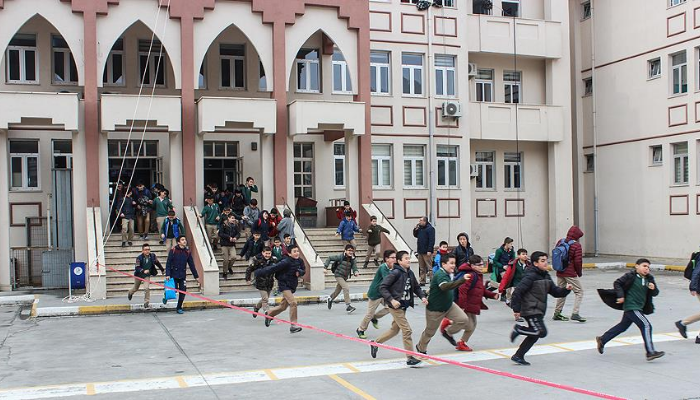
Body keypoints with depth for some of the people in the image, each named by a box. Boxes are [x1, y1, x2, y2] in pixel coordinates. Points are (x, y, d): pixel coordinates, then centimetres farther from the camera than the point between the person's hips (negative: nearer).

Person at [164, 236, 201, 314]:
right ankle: (166, 297, 30)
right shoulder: (173, 250, -6)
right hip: (174, 275, -3)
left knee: (183, 292, 1)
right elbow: (168, 263, -8)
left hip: (183, 276, 4)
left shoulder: (187, 252, 5)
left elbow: (191, 265, 9)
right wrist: (167, 274, -17)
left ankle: (179, 308, 17)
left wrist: (196, 276, 8)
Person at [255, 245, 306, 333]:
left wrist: (299, 272, -12)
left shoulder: (300, 261, -1)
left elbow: (304, 270, 12)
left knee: (283, 306, 18)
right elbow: (273, 268, -18)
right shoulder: (286, 262, -21)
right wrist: (259, 273, -13)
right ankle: (293, 325, -19)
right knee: (293, 302, -23)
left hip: (292, 286, 7)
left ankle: (269, 315, 44)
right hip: (284, 284, -7)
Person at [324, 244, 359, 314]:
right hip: (338, 275, -6)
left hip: (345, 277, 6)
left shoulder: (352, 260, -3)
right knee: (346, 288, -23)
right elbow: (329, 258, -11)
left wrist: (355, 272, -33)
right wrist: (325, 267, -17)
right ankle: (347, 306, -21)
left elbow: (354, 267, -10)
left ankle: (330, 299, 51)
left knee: (338, 290, 22)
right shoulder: (340, 257, -16)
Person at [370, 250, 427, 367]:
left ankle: (375, 344, 38)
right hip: (395, 306, -9)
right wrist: (391, 300, -24)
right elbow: (382, 287, -17)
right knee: (407, 330, -8)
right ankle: (410, 358, -1)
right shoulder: (396, 273, -16)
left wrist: (422, 296, -3)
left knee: (395, 329, 20)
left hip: (404, 306, 9)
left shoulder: (410, 273, 6)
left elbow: (416, 287, 16)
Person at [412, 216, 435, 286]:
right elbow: (416, 235, 25)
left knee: (429, 267, -7)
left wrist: (429, 250, -22)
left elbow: (432, 240, -17)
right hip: (420, 251, 8)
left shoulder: (430, 229, -11)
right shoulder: (420, 228, 13)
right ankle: (422, 282, 18)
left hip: (427, 252, -8)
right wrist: (415, 229, 5)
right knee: (422, 268, 12)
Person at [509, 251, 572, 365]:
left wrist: (566, 290, -5)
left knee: (534, 335, 11)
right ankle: (518, 329, 2)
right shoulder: (531, 276, -15)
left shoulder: (546, 276, 11)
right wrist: (516, 309, -19)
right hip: (530, 310, -9)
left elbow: (555, 291, 14)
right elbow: (518, 291, -19)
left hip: (538, 311, 9)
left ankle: (518, 356, 20)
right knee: (541, 332, -16)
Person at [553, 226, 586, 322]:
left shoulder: (560, 242, 6)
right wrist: (580, 272, 3)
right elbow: (578, 261, -13)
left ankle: (557, 313, 24)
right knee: (579, 292, 3)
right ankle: (575, 313, -9)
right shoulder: (576, 245, -11)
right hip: (571, 273, -6)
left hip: (559, 273, 7)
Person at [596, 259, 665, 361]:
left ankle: (602, 339, 35)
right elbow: (617, 283, -8)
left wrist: (653, 289, -13)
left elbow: (655, 293, 9)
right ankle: (650, 352, -16)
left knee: (623, 326, 20)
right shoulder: (630, 276, -11)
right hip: (631, 306, -8)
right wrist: (621, 296, -15)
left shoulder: (649, 279, 7)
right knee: (646, 325, -17)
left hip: (639, 308, 8)